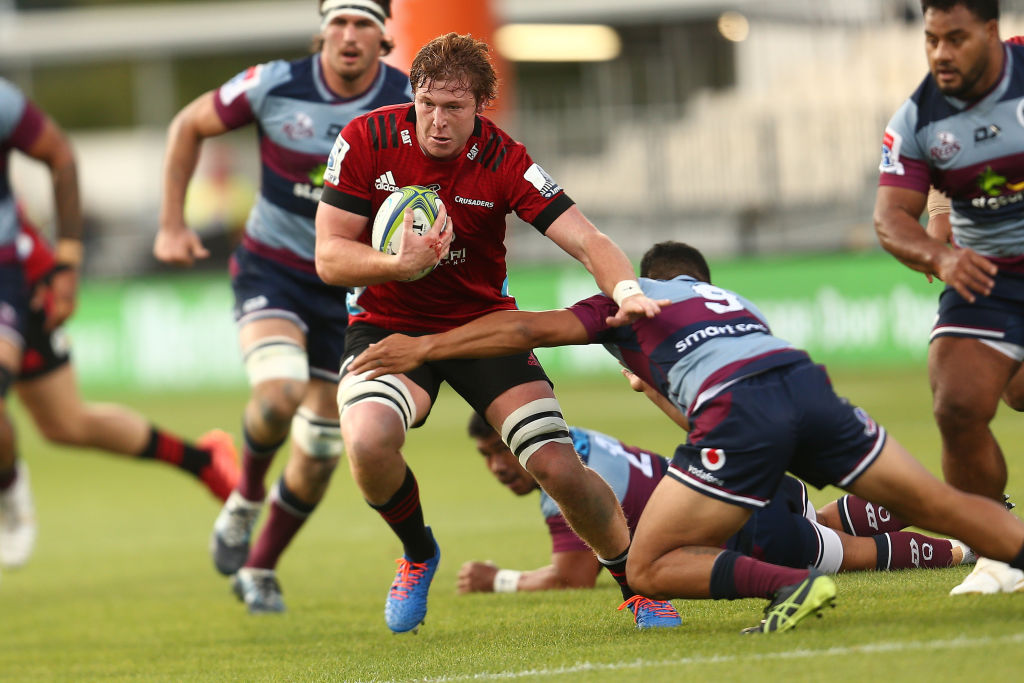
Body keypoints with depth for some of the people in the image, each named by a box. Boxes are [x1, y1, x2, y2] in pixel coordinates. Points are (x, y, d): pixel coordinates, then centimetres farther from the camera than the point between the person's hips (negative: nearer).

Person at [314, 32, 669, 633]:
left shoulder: (503, 161, -17)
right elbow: (330, 257, -13)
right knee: (367, 441, -30)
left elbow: (588, 241, -22)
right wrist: (403, 264, -32)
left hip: (484, 323, 0)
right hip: (389, 326, 0)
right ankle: (418, 554, 3)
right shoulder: (367, 140, -15)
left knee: (559, 468, -13)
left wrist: (628, 291, -44)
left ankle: (637, 587, 15)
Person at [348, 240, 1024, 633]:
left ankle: (792, 586, -16)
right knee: (937, 504, 12)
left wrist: (422, 347, 21)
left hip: (740, 415, -5)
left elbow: (525, 329, 15)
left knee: (648, 570, 2)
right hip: (808, 383, 5)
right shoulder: (735, 302, 38)